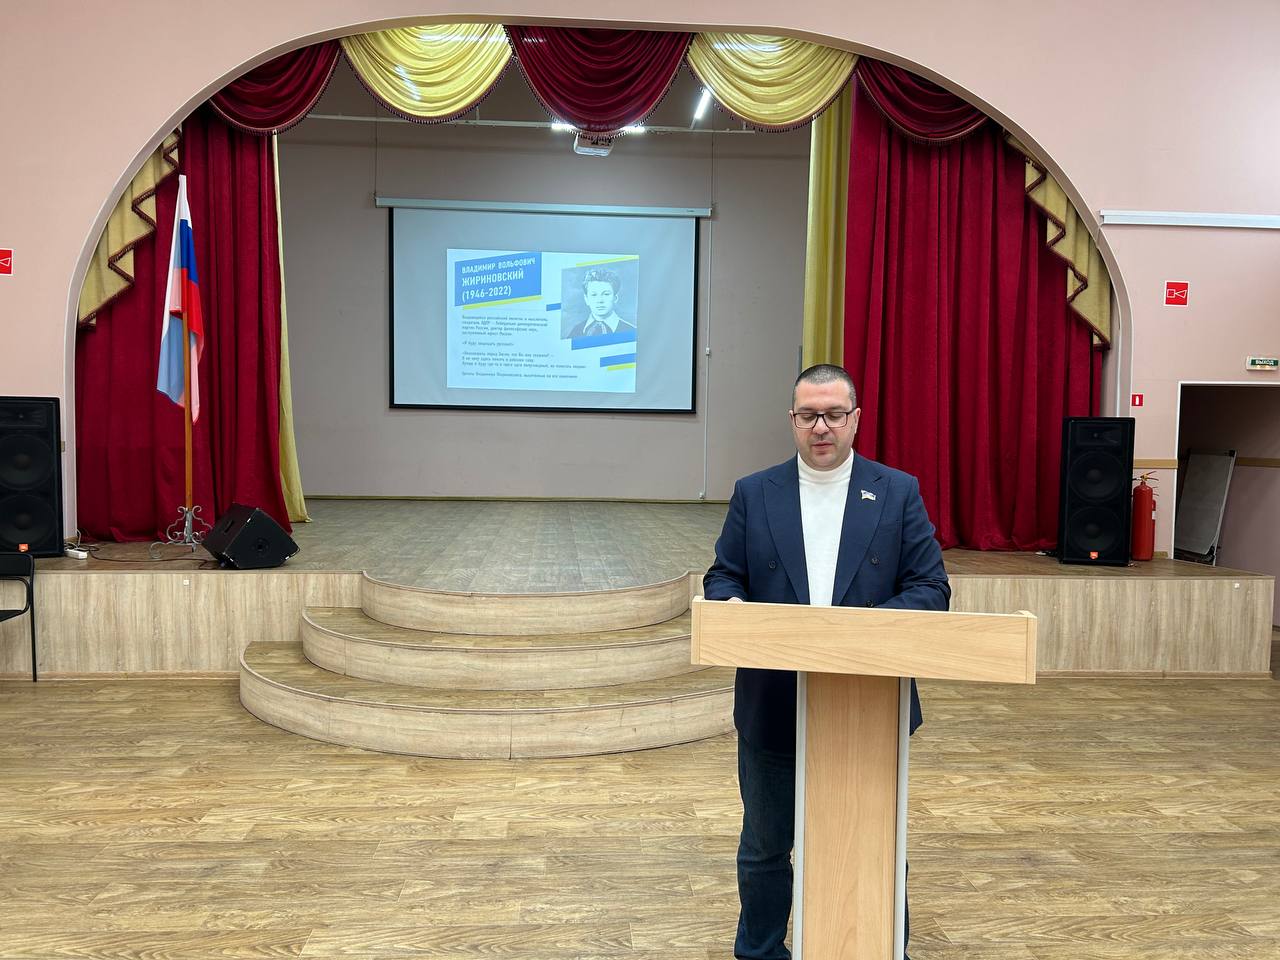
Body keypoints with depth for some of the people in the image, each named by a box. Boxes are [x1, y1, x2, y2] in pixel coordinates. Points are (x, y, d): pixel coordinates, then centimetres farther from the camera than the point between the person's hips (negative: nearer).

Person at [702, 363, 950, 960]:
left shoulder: (899, 493, 1)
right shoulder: (754, 494, 3)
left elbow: (931, 589, -3)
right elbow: (722, 576, 4)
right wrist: (731, 603, -19)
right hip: (773, 708, 1)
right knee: (764, 847, 16)